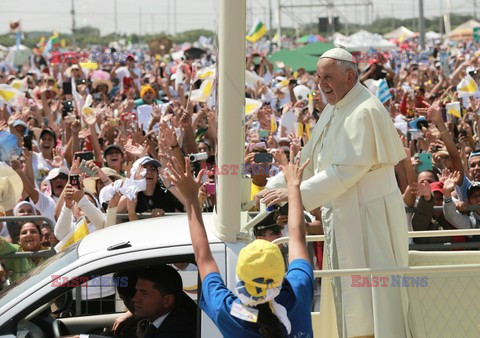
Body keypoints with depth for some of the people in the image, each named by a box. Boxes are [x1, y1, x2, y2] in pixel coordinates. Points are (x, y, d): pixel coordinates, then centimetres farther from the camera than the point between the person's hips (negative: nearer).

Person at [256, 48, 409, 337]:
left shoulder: (364, 112, -19)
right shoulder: (334, 110, 10)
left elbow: (347, 169, -25)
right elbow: (309, 159, 15)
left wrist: (296, 192, -25)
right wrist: (276, 186, 4)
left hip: (367, 216, -9)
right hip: (343, 215, 9)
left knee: (368, 297, -5)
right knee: (346, 294, 14)